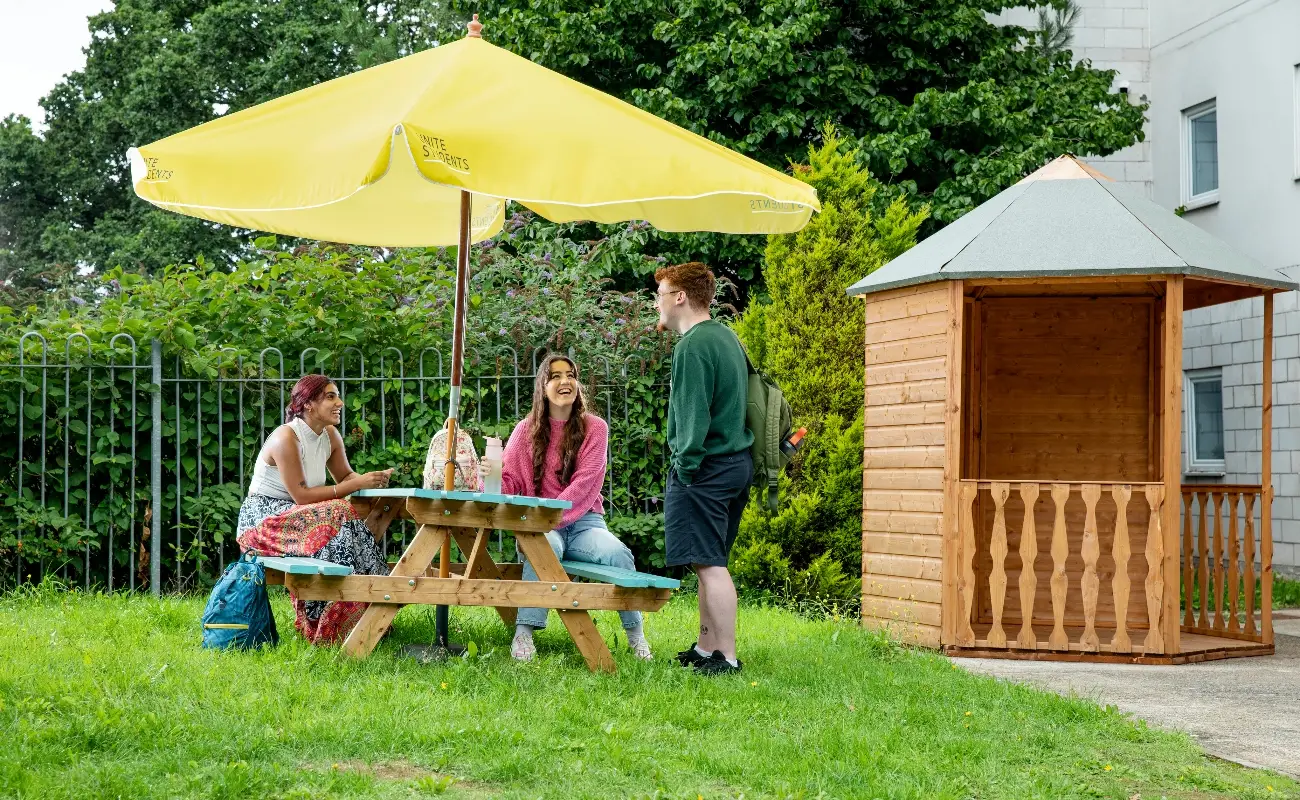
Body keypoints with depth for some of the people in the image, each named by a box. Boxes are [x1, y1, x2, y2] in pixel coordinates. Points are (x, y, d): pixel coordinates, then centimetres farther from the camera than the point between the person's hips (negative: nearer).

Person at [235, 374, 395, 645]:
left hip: (291, 517, 8)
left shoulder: (329, 435, 5)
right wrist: (356, 485, -24)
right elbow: (301, 496, -23)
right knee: (339, 516, -28)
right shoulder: (286, 438, -20)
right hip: (263, 521, -8)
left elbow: (345, 475, 13)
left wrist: (371, 481, -11)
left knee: (358, 526, -14)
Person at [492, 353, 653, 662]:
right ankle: (524, 633, -37)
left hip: (584, 522, 1)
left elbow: (584, 485, -8)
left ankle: (635, 633, -12)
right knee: (546, 548, -37)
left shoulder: (594, 428, 3)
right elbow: (509, 481, 2)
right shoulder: (527, 430, 6)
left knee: (618, 553, -30)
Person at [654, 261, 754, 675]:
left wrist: (685, 466, -12)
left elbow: (693, 414, -18)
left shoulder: (693, 345, -14)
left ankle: (726, 657, -9)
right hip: (738, 462, 10)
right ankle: (706, 647, 21)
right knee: (712, 562, 15)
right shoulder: (727, 337, 16)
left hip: (706, 467, -10)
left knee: (709, 563, -8)